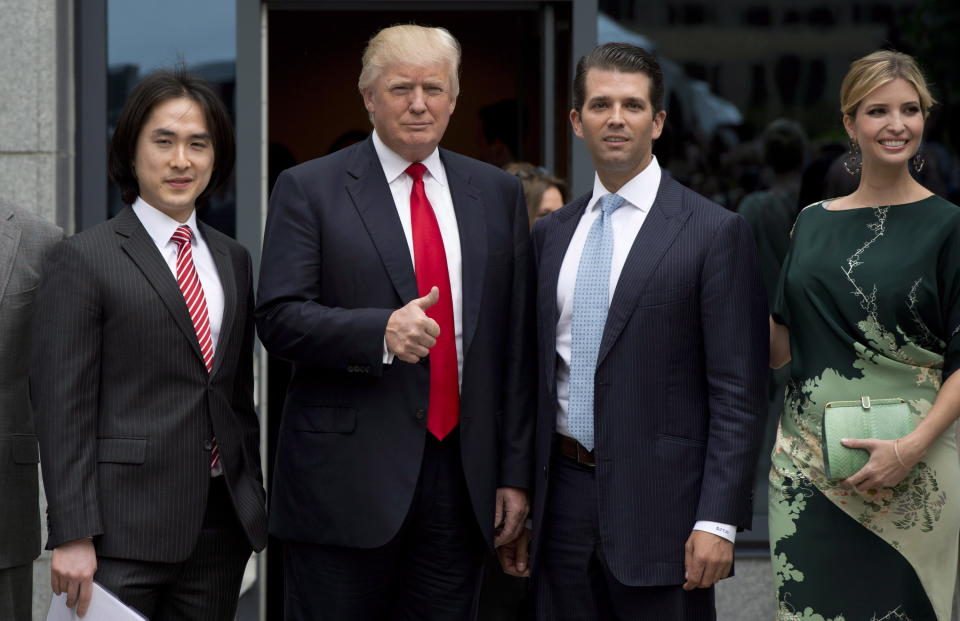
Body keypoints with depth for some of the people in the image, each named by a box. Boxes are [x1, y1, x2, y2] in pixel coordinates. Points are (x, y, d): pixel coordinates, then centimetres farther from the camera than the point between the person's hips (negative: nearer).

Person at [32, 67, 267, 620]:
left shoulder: (233, 260, 15)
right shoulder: (84, 259, -4)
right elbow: (62, 408, -8)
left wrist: (255, 502, 16)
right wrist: (72, 535, -14)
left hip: (221, 525, 6)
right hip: (125, 531, -5)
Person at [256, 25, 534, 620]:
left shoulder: (498, 194, 12)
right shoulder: (309, 189, 2)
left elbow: (518, 343, 10)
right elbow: (279, 319, -7)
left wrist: (515, 472, 6)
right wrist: (380, 331, -23)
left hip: (463, 477, 3)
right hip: (347, 476, -3)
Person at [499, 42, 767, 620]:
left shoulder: (715, 232, -5)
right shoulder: (550, 235, 12)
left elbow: (737, 393, -8)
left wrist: (718, 521, -14)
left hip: (659, 503, -5)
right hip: (565, 501, 5)